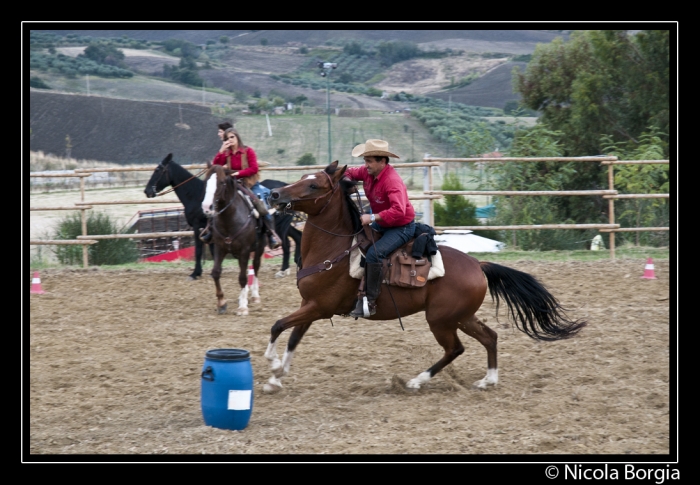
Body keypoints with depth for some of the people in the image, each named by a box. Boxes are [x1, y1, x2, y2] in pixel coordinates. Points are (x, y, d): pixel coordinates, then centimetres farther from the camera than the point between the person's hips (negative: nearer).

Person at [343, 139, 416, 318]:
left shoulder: (392, 181, -29)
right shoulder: (369, 172, -3)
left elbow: (398, 211, -40)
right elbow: (351, 172, 15)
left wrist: (372, 217, -43)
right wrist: (345, 177, -9)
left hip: (402, 227, -10)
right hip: (381, 223, 10)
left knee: (373, 254, -28)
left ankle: (370, 301, -22)